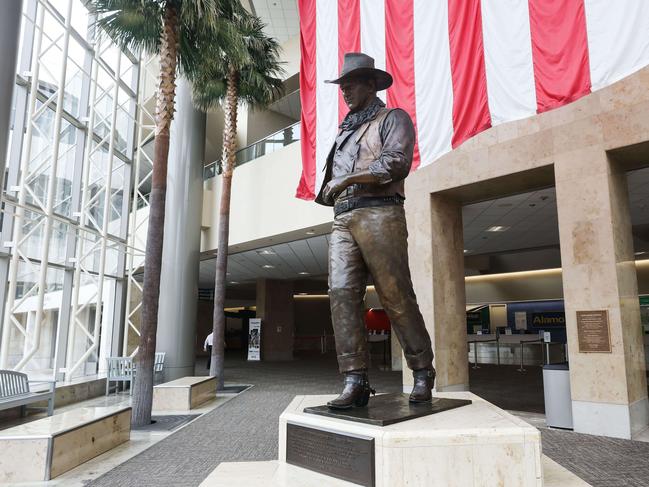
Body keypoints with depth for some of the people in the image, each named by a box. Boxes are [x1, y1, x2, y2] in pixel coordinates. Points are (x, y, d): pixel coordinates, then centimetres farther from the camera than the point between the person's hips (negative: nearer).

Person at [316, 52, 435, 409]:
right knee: (341, 293, -9)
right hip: (343, 220, 6)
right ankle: (355, 381, -8)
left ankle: (423, 374, 9)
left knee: (397, 297, -6)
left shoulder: (392, 118, 10)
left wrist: (347, 179, -9)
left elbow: (396, 162, -9)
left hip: (379, 215, -6)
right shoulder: (344, 131, 30)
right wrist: (330, 190, 9)